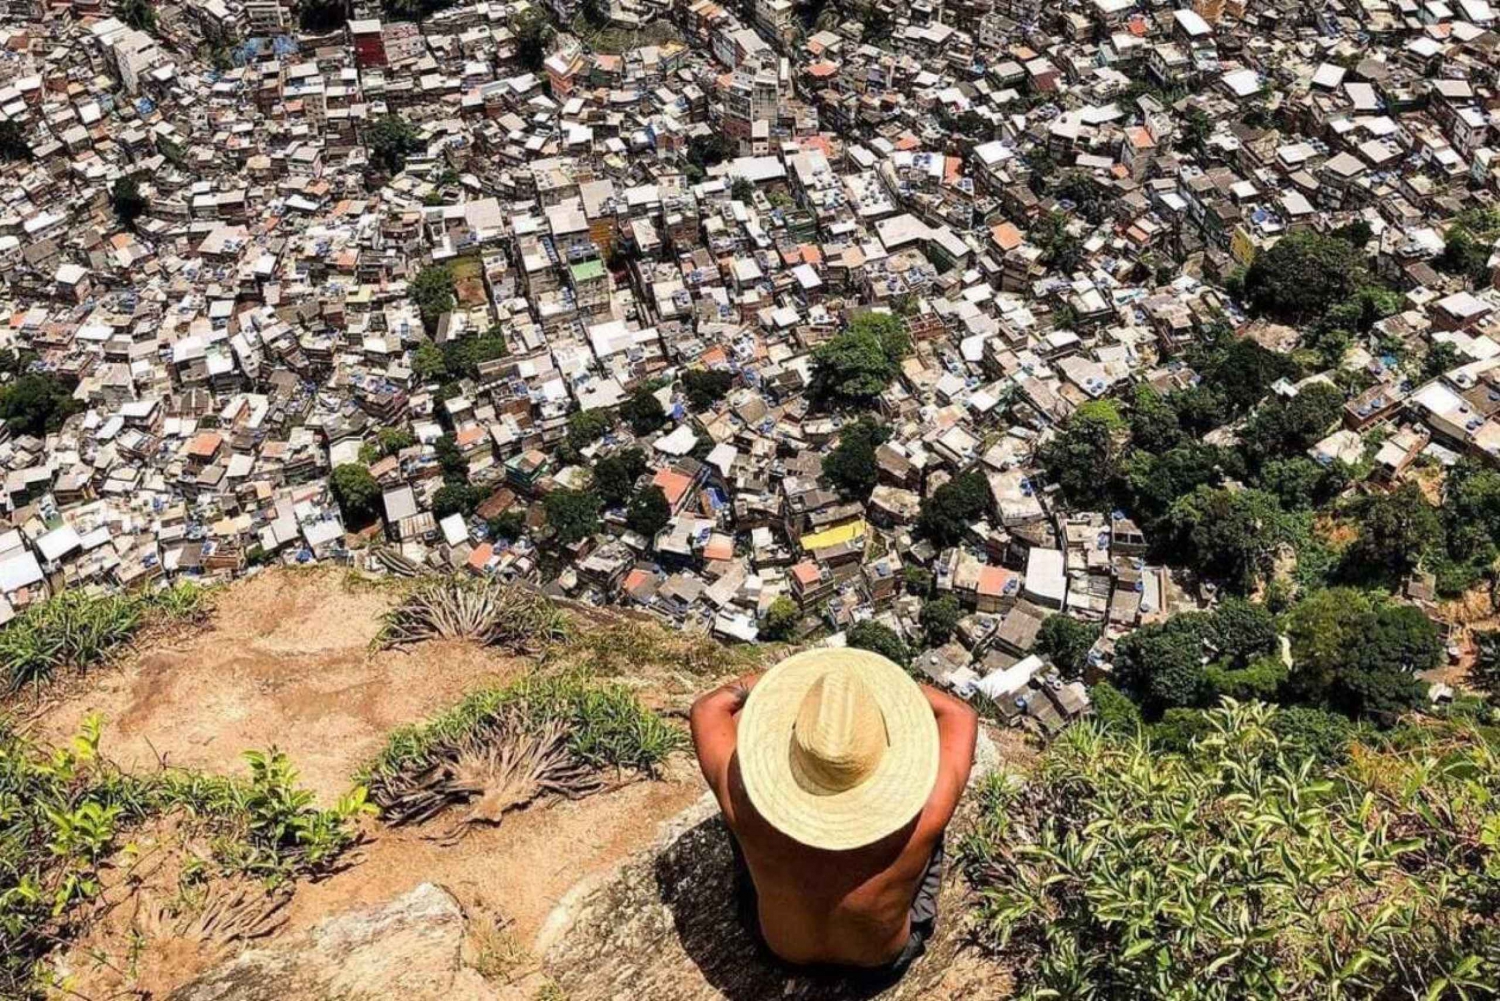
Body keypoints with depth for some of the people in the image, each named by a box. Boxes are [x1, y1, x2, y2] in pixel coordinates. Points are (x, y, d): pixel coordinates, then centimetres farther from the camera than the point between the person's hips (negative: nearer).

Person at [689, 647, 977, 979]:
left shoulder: (747, 799, -38)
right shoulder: (923, 810, -39)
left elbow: (706, 707, -17)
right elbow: (962, 715, -19)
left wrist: (775, 680, -5)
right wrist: (887, 684, -10)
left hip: (782, 947, 1)